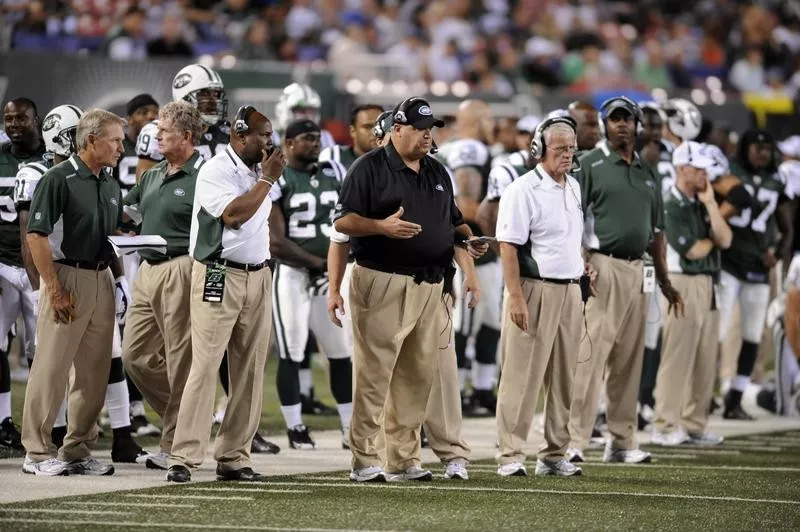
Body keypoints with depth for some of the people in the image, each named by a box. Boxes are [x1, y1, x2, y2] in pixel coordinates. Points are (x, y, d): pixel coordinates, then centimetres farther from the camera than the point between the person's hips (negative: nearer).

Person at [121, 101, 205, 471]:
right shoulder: (152, 177, 16)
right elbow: (124, 210, 28)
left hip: (180, 271, -9)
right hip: (148, 272, 9)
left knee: (181, 362, -2)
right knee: (135, 355, 10)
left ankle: (175, 446, 4)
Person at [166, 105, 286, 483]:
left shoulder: (259, 171, 14)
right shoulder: (216, 171, -9)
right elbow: (234, 214, -22)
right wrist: (267, 180, -13)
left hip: (258, 277, 8)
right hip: (219, 277, -7)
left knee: (250, 371, 5)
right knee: (205, 367, -11)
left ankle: (234, 457, 10)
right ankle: (183, 458, -11)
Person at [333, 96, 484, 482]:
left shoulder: (438, 173, 19)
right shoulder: (370, 168, -2)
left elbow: (454, 223, 24)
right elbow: (342, 220, -7)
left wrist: (469, 263, 11)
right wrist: (382, 227, -23)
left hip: (430, 286, 7)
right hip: (382, 283, -7)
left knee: (418, 376, 7)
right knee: (374, 374, -8)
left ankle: (405, 459, 13)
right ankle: (364, 461, -5)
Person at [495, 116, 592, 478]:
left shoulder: (574, 188, 15)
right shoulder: (523, 190, -10)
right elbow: (508, 247, -15)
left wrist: (582, 266, 18)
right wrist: (516, 298, -20)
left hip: (570, 290, 8)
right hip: (534, 288, -8)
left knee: (563, 376, 9)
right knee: (522, 376, -7)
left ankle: (554, 454, 15)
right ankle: (510, 455, -6)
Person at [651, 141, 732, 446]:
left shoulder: (702, 203, 15)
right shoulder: (671, 206, -9)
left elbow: (725, 240, 3)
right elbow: (692, 250, -15)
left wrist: (710, 203, -2)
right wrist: (712, 240, 4)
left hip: (708, 284, 8)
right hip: (684, 283, -8)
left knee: (705, 360, 8)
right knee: (677, 357, -7)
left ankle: (694, 425, 14)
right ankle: (666, 426, -4)